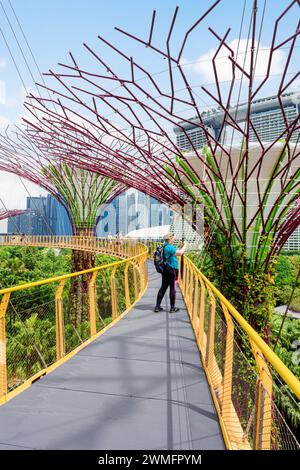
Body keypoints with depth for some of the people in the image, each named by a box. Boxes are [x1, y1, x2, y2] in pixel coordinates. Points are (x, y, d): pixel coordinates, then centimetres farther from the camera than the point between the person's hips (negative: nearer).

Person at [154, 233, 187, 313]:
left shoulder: (164, 247, 14)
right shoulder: (169, 247, -16)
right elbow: (180, 253, -22)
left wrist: (182, 247, 15)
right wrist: (185, 245, -8)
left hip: (165, 270, 9)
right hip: (172, 270, -9)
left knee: (163, 288, 12)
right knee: (173, 289, 2)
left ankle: (157, 306, 14)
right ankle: (172, 308, 12)